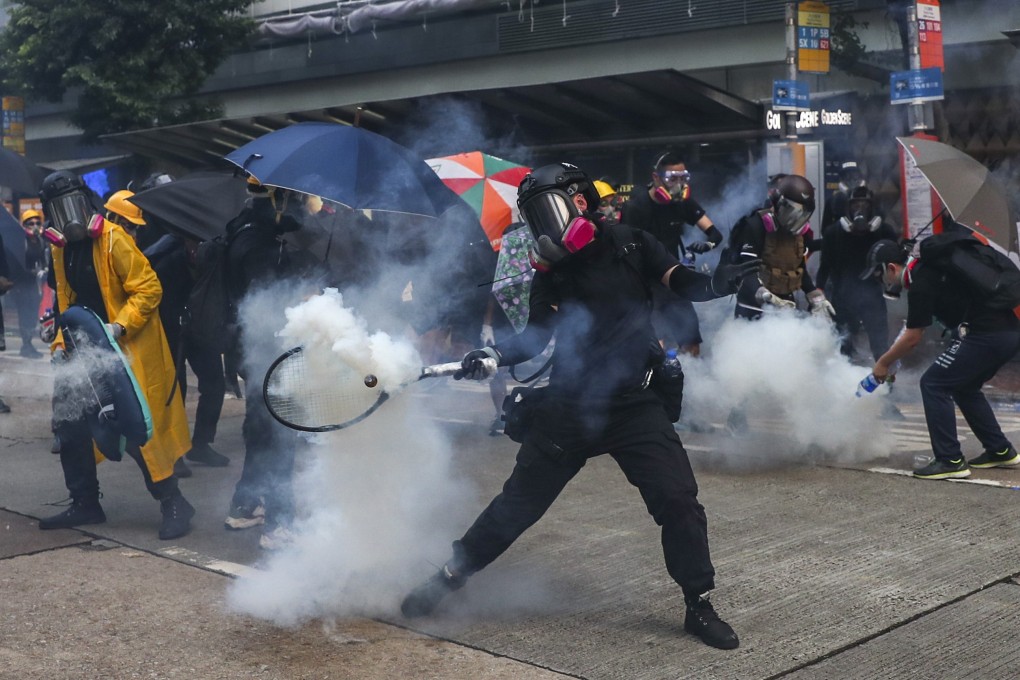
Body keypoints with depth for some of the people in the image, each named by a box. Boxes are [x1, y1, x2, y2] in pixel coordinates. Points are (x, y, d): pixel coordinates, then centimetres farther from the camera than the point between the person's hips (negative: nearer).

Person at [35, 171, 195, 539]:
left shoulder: (113, 239, -14)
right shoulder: (61, 248, 8)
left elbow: (148, 288, -17)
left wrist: (119, 326, -26)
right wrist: (62, 343, 7)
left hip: (128, 348, -8)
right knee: (70, 425, 8)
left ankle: (174, 505, 3)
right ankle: (85, 504, 21)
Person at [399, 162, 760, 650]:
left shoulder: (630, 246, -2)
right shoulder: (550, 270, 4)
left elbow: (684, 285, -6)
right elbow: (534, 338, 1)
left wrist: (719, 282, -27)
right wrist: (493, 357, -17)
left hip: (633, 404, -2)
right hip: (568, 406, 2)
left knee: (678, 500, -10)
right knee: (517, 504, 7)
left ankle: (698, 605, 8)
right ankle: (449, 577, 23)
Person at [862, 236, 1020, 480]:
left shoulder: (921, 283, -11)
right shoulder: (929, 268, 18)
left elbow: (912, 339, -5)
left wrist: (883, 363, 9)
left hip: (986, 336, -10)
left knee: (933, 384, -4)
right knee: (963, 387, 24)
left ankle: (951, 461, -4)